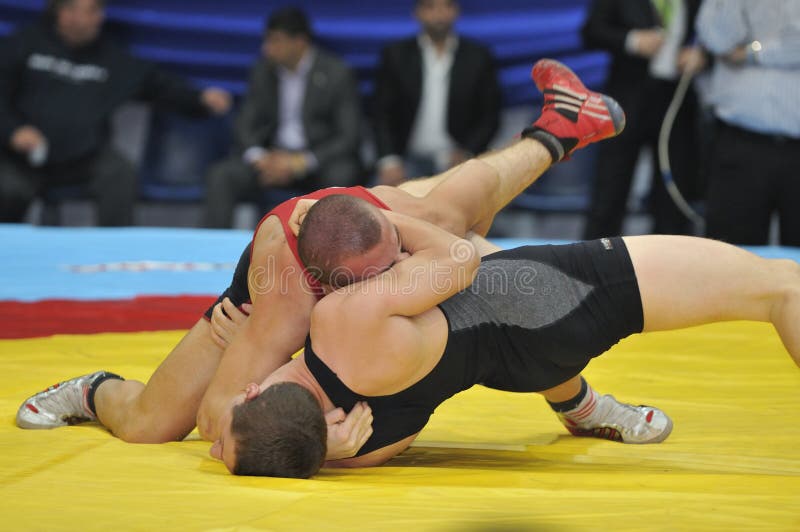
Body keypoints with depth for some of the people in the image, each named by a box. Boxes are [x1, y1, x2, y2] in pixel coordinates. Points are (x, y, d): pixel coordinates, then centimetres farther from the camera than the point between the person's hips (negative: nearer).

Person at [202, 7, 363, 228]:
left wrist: (302, 162, -22)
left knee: (340, 177, -37)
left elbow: (349, 137, -10)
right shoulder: (263, 71, 7)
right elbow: (246, 125, 8)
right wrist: (257, 156, -15)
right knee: (220, 175, -21)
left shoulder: (337, 74, -6)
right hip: (272, 158, 4)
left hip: (320, 158, -3)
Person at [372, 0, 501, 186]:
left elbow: (490, 116, 6)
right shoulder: (395, 56, 6)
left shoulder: (479, 57, 5)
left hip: (456, 162, 0)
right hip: (410, 162, 0)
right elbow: (381, 114, 3)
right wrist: (389, 162, -10)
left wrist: (467, 154, -8)